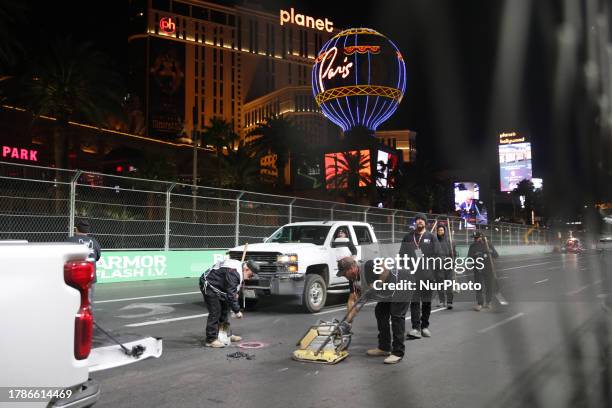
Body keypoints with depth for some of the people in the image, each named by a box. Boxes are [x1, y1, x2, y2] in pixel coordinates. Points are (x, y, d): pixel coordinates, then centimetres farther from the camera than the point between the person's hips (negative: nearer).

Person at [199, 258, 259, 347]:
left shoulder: (239, 266, 1)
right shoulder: (233, 273, -31)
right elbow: (230, 294, -30)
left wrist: (235, 294, 4)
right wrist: (237, 311, -23)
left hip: (216, 286, 11)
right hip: (208, 284, -11)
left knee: (224, 309, 15)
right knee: (215, 312, -13)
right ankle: (211, 340, -8)